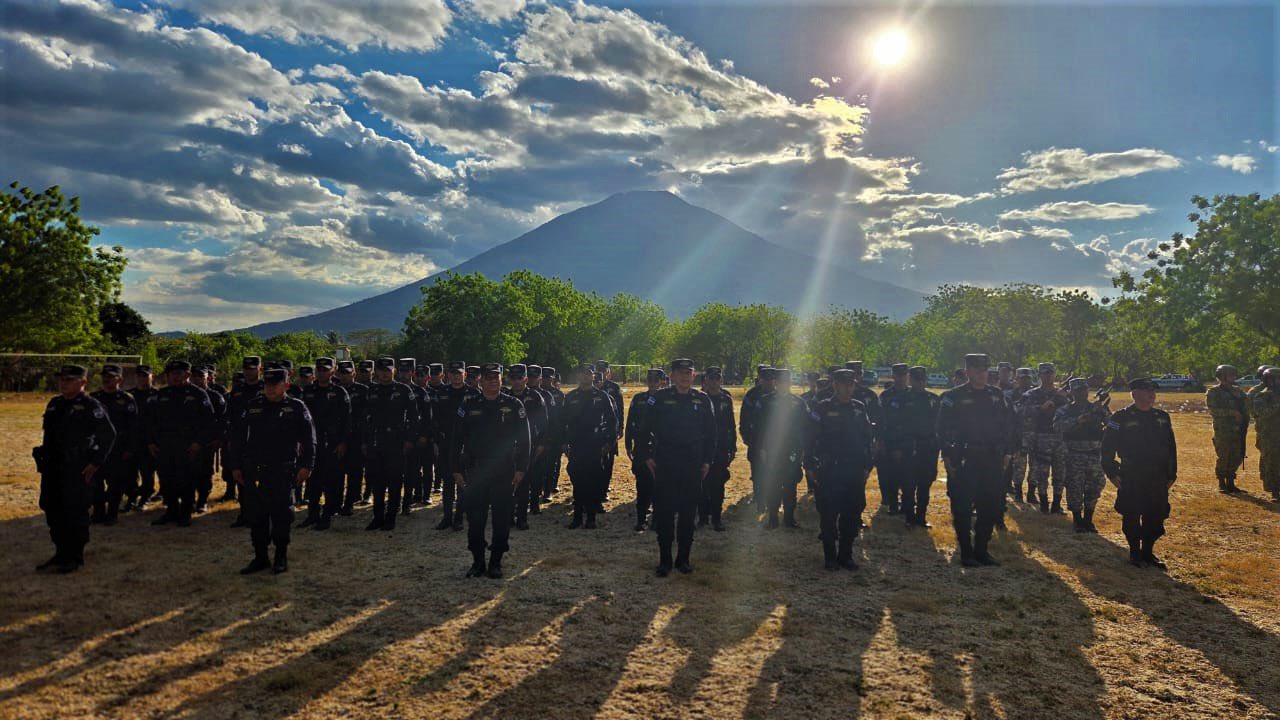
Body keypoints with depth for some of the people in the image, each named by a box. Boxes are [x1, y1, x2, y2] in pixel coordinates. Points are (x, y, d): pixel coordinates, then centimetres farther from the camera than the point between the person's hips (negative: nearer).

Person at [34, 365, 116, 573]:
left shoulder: (91, 406, -10)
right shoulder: (53, 405, 13)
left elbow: (109, 434, -13)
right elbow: (49, 434, 23)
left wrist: (95, 463, -15)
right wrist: (44, 458, 15)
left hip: (78, 469, -8)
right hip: (52, 468, 8)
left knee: (75, 512, -2)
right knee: (52, 509, 12)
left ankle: (74, 557, 9)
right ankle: (61, 553, 25)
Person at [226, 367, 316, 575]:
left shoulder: (296, 407, 1)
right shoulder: (252, 407, 9)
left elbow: (308, 439, -1)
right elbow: (237, 438, 13)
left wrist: (306, 466, -9)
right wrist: (235, 466, 8)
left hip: (283, 472, -3)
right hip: (255, 472, 3)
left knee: (281, 514, 0)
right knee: (256, 515, 7)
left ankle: (281, 557, 13)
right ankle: (260, 557, 19)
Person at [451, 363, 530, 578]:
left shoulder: (513, 406, 1)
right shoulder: (469, 405, 3)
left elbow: (523, 439, 2)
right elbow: (457, 439, 5)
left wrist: (520, 468, -4)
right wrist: (457, 469, 0)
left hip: (504, 472, -1)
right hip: (475, 471, 1)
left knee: (501, 520, 4)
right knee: (475, 519, 5)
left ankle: (496, 563, 16)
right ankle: (477, 562, 18)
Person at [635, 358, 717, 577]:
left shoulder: (702, 400, 6)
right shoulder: (660, 398, -1)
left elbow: (710, 433, 11)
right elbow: (645, 429, 3)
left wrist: (707, 461, 6)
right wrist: (647, 456, -3)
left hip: (693, 465, 2)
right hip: (665, 464, -2)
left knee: (688, 512, 7)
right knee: (664, 512, 0)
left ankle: (683, 559, 19)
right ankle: (664, 560, 10)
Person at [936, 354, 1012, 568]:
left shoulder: (997, 395, 10)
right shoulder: (953, 397, -4)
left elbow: (1005, 425, 15)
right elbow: (943, 428, -6)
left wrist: (1005, 452, 10)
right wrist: (948, 456, -11)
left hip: (992, 460, 5)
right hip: (964, 460, -4)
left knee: (991, 507, 8)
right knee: (963, 509, 0)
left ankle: (981, 550, 22)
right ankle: (966, 553, 12)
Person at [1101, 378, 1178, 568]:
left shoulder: (1162, 417, 8)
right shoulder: (1121, 417, -7)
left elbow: (1171, 447, 15)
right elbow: (1108, 447, -5)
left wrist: (1171, 474, 12)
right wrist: (1112, 473, -8)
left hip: (1157, 478, 4)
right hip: (1131, 478, -4)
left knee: (1156, 516, 6)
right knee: (1131, 516, 2)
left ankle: (1148, 552, 21)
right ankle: (1134, 552, 17)